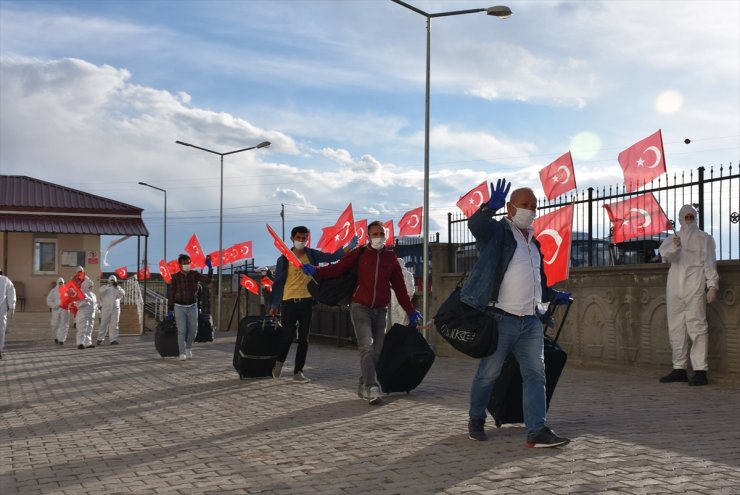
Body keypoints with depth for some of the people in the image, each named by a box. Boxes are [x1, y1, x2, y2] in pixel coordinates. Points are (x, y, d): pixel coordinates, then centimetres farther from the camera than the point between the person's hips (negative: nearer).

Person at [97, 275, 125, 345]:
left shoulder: (118, 289, 16)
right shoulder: (105, 288, 9)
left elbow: (123, 294, -2)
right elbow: (101, 291, -14)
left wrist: (117, 287, -9)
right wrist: (108, 285, -19)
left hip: (115, 309, 2)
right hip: (106, 309, -2)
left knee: (114, 325, -1)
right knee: (103, 324, -5)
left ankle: (113, 340, -1)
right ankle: (100, 339, 1)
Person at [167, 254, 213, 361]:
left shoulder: (195, 274, -2)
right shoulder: (175, 277, -5)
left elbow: (208, 280, -17)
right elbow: (171, 294, -1)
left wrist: (210, 268, -30)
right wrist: (170, 310, -1)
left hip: (192, 307, 2)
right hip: (179, 307, -2)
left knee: (193, 330, 6)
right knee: (181, 331, -6)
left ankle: (188, 348, 31)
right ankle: (182, 353, 0)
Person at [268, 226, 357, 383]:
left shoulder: (312, 255, 5)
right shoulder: (284, 259, -1)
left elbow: (333, 257, -2)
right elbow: (277, 283, 2)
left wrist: (349, 246, -17)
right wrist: (273, 304, -1)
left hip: (306, 302, 2)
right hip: (289, 302, -2)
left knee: (303, 339, 4)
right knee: (288, 336, -3)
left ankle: (298, 372, 12)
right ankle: (279, 362, 25)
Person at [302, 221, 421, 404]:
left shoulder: (391, 258, 7)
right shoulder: (359, 254, -1)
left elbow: (399, 287, 11)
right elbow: (338, 268, -7)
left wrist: (410, 311, 12)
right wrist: (316, 271, -22)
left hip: (380, 310, 4)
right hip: (360, 308, -4)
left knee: (377, 351, 7)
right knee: (367, 348, -16)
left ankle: (363, 387, 19)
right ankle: (372, 388, -20)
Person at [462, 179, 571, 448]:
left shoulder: (533, 242, 21)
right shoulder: (497, 232, -2)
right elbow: (475, 224, -27)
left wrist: (554, 296, 25)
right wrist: (490, 207, -45)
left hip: (530, 320, 7)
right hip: (501, 318, -7)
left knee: (535, 373, -3)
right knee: (488, 373, 2)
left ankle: (537, 430, -5)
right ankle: (476, 420, 22)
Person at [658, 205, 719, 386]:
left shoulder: (704, 238, 9)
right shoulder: (672, 239, 16)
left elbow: (709, 263, 4)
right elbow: (665, 253, -5)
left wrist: (712, 286, -8)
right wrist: (674, 246, -27)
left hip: (695, 288, -4)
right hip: (675, 288, 4)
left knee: (697, 327, -11)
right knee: (676, 329, 6)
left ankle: (700, 371, -14)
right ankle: (679, 369, 13)